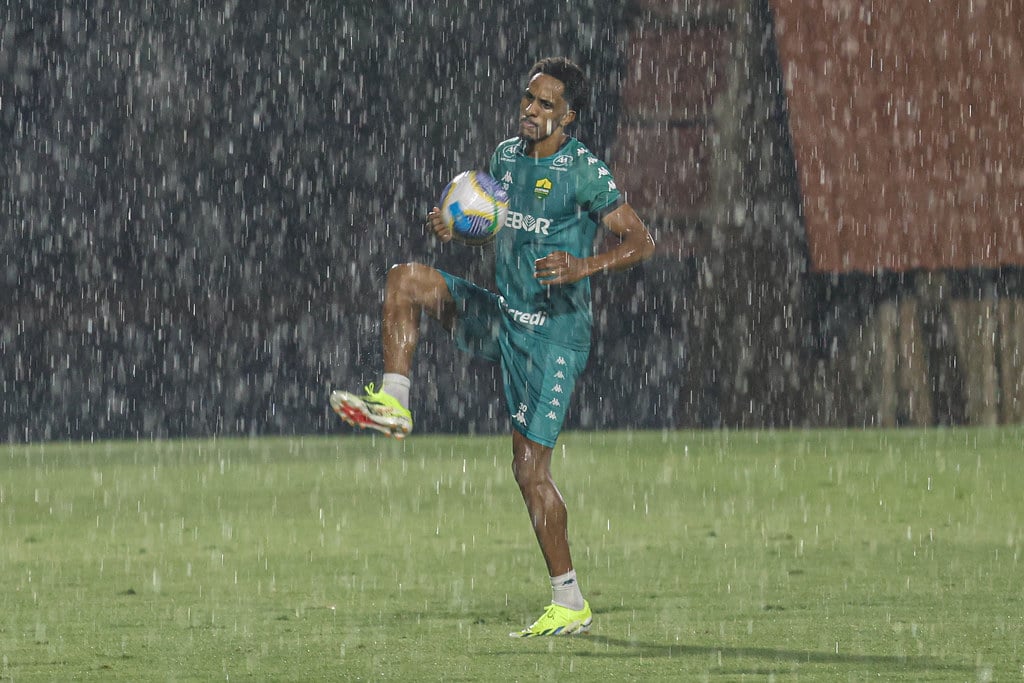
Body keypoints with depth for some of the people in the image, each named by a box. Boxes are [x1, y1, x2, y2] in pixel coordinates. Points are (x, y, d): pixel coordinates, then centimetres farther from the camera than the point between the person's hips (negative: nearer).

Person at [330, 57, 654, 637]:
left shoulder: (584, 171, -14)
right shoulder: (507, 156, 7)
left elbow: (642, 241, -14)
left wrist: (584, 267, -30)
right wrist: (455, 224, 1)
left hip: (555, 333, -7)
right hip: (502, 316, 7)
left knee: (530, 466, -9)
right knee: (406, 280, -8)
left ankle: (571, 605, -1)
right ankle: (394, 405, -8)